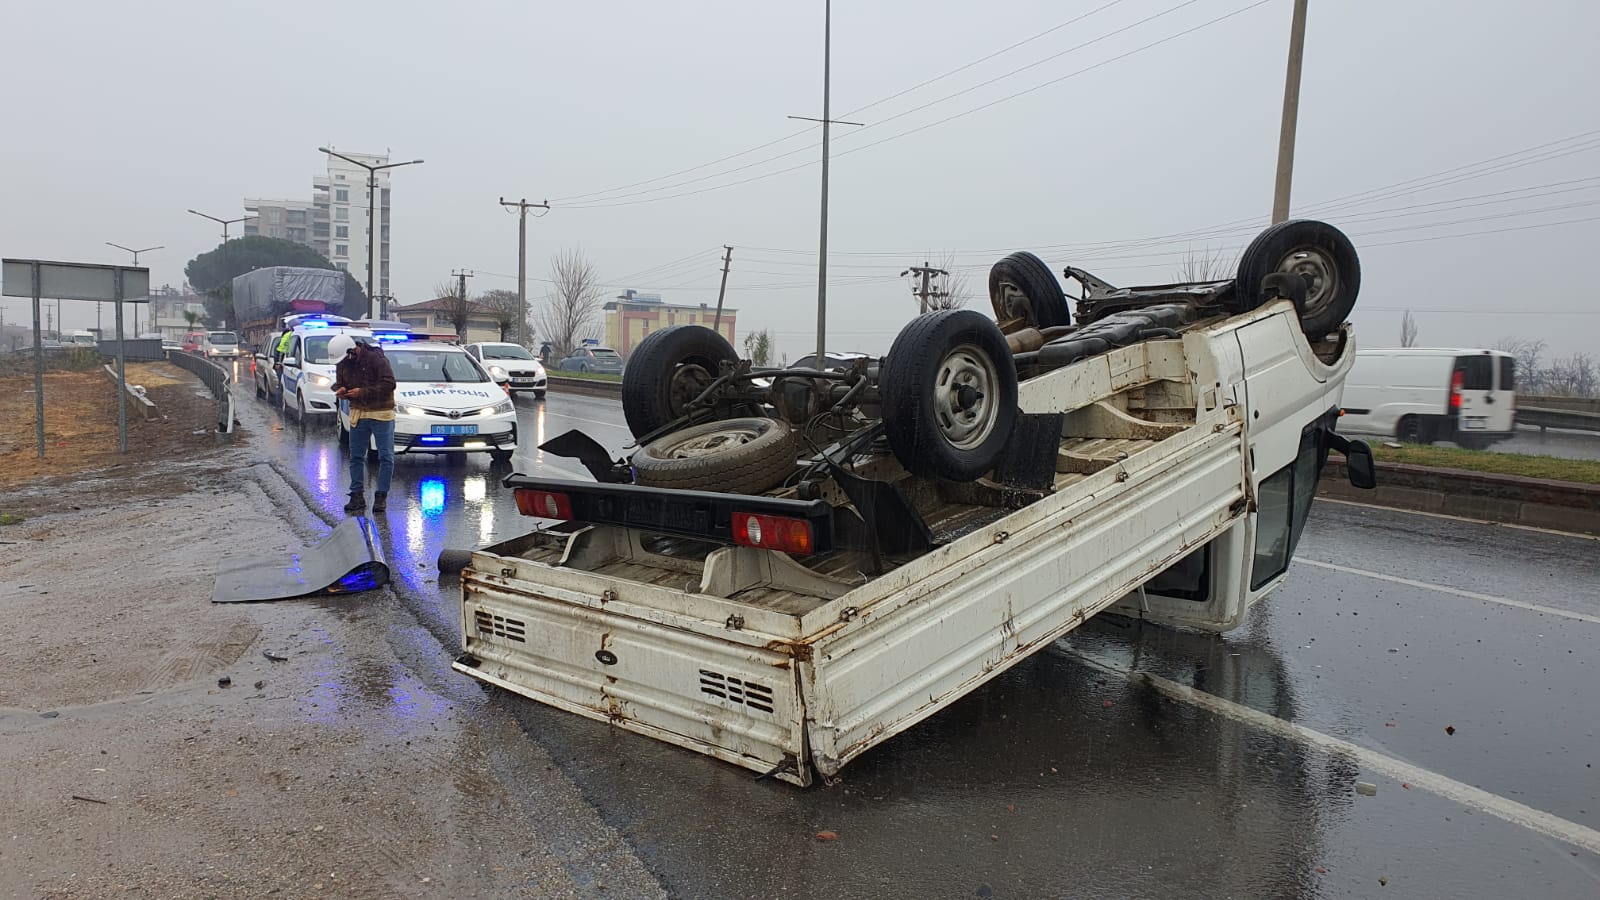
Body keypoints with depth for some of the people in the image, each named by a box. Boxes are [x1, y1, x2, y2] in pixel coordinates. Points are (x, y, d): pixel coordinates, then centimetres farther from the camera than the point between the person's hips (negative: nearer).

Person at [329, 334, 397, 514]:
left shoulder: (377, 359, -16)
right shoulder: (342, 364, 4)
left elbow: (389, 383, -21)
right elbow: (339, 383, 17)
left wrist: (362, 392, -22)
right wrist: (340, 390, -8)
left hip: (381, 413, -6)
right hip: (358, 414, 6)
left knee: (386, 457, -3)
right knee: (356, 457, 7)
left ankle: (381, 496, 5)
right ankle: (357, 496, 15)